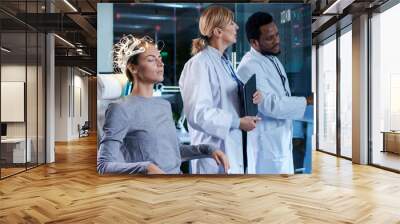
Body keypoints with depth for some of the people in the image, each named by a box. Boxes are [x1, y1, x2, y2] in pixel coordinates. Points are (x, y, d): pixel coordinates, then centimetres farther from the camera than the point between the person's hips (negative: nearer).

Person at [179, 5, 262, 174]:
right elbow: (198, 112, -25)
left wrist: (251, 96, 1)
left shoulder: (223, 61, 12)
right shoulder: (199, 63, -17)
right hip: (214, 149, -9)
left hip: (232, 146, 9)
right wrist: (238, 122, -18)